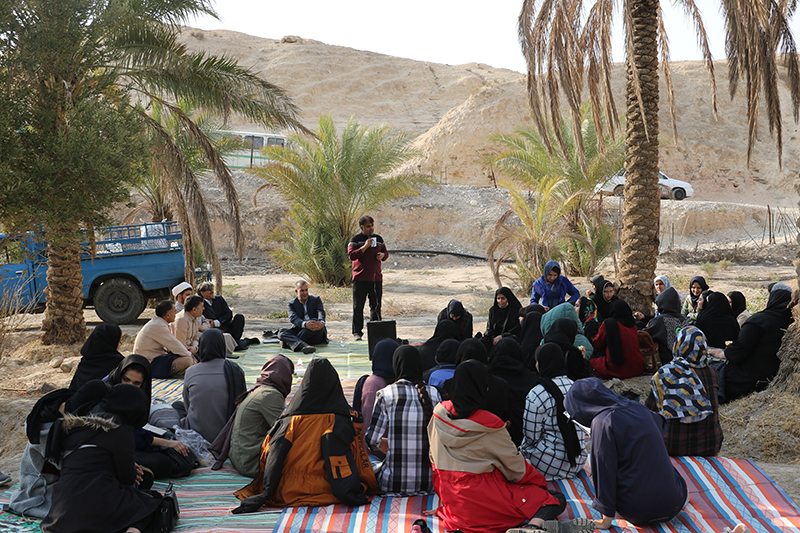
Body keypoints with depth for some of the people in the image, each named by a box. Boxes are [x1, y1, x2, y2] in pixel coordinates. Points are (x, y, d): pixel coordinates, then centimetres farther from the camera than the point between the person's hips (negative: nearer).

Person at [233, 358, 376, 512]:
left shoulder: (290, 418, -3)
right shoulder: (339, 419, -9)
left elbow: (274, 456, -6)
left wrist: (265, 494, -4)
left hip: (287, 493, 4)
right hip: (321, 492, -3)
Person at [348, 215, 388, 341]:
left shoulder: (378, 238, 12)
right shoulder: (356, 239, -1)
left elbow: (386, 252, 22)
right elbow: (351, 255, -12)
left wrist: (383, 255, -2)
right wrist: (365, 246, -19)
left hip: (376, 278, 4)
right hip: (360, 278, -4)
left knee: (376, 306, 7)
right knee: (358, 307, 0)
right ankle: (357, 332, 7)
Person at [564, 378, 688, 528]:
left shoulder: (603, 421, -12)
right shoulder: (638, 409, 7)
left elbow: (605, 470, -12)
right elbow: (659, 420, 32)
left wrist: (606, 519, -6)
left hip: (639, 511, -7)